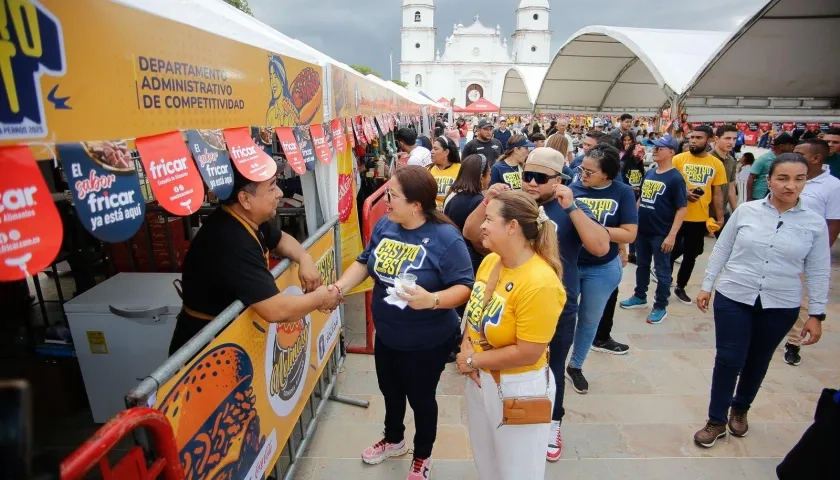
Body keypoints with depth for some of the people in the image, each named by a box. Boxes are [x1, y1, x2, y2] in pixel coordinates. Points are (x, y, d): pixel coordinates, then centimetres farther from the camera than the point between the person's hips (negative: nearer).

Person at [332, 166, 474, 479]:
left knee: (421, 398, 17)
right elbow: (364, 262, 4)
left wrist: (432, 300, -41)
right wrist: (338, 288, -12)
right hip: (386, 334, 6)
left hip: (426, 342, -6)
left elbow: (465, 286, -23)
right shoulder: (384, 225, -6)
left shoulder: (445, 238, -25)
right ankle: (394, 440, 57)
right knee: (390, 391, 27)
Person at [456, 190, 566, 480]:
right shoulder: (489, 261, -4)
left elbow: (527, 353, -26)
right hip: (480, 379, 7)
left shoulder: (540, 283, -28)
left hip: (518, 389, -7)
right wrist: (466, 345, -11)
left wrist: (473, 360, -17)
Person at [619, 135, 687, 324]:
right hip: (642, 230, 7)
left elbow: (682, 209, -15)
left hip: (661, 234, -7)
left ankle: (661, 307, 17)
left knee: (662, 270, 6)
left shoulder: (675, 178, -13)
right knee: (642, 265, 19)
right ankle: (640, 297, 35)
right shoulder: (649, 173, 7)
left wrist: (672, 235, -20)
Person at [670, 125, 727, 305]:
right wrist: (683, 193, -19)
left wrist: (720, 218, 3)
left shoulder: (717, 164, 2)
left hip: (700, 219, 3)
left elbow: (717, 193, 6)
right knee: (672, 252, 6)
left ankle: (680, 287, 30)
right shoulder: (678, 159, -5)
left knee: (691, 256, 13)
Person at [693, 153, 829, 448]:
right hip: (733, 298, -1)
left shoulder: (815, 224, -3)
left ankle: (740, 410, 41)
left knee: (757, 363, 17)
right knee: (728, 361, 1)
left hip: (781, 306, 1)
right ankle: (717, 421, 18)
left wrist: (816, 314, 2)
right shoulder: (746, 211, -5)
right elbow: (721, 250, 2)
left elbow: (818, 272, 3)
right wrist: (707, 286, 2)